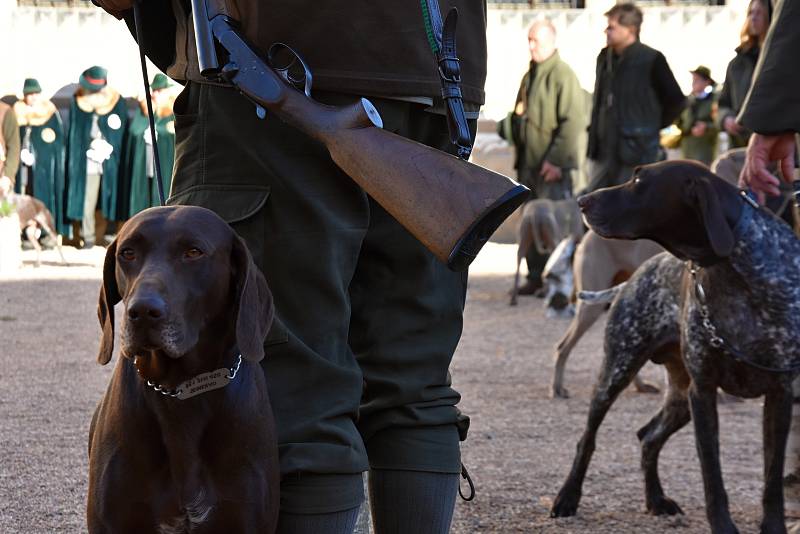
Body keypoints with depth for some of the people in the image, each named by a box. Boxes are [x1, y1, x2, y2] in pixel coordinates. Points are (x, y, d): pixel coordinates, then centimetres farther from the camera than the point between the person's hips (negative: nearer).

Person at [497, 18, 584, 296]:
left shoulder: (563, 75, -10)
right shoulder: (529, 76, 17)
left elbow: (573, 122, -17)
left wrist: (556, 159, -20)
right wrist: (509, 124, 10)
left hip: (552, 166, -8)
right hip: (528, 163, 9)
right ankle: (535, 276, 19)